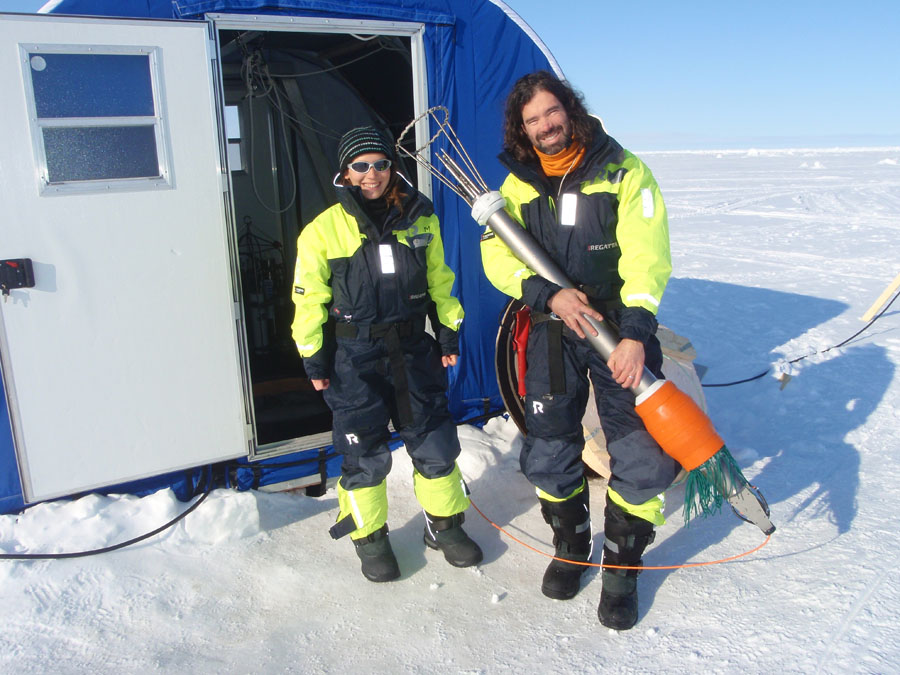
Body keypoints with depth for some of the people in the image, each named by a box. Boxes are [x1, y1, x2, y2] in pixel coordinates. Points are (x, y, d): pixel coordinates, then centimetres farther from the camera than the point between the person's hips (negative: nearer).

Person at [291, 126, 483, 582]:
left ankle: (444, 524, 31)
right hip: (354, 357, -3)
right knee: (364, 454, 5)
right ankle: (370, 537, 27)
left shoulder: (420, 219, 2)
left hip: (413, 348, 3)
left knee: (435, 442, 9)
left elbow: (439, 281, 12)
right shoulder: (323, 230, -7)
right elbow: (309, 298, -3)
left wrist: (449, 332, 12)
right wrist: (313, 358, -2)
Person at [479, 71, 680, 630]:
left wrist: (635, 331, -26)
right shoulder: (519, 186, 5)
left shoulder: (624, 171, -5)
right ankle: (571, 549, 34)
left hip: (622, 328, -2)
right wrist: (550, 293, -20)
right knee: (549, 452, 8)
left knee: (641, 455, -5)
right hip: (552, 331, 3)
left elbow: (646, 255, -14)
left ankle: (622, 569, 18)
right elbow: (498, 258, -4)